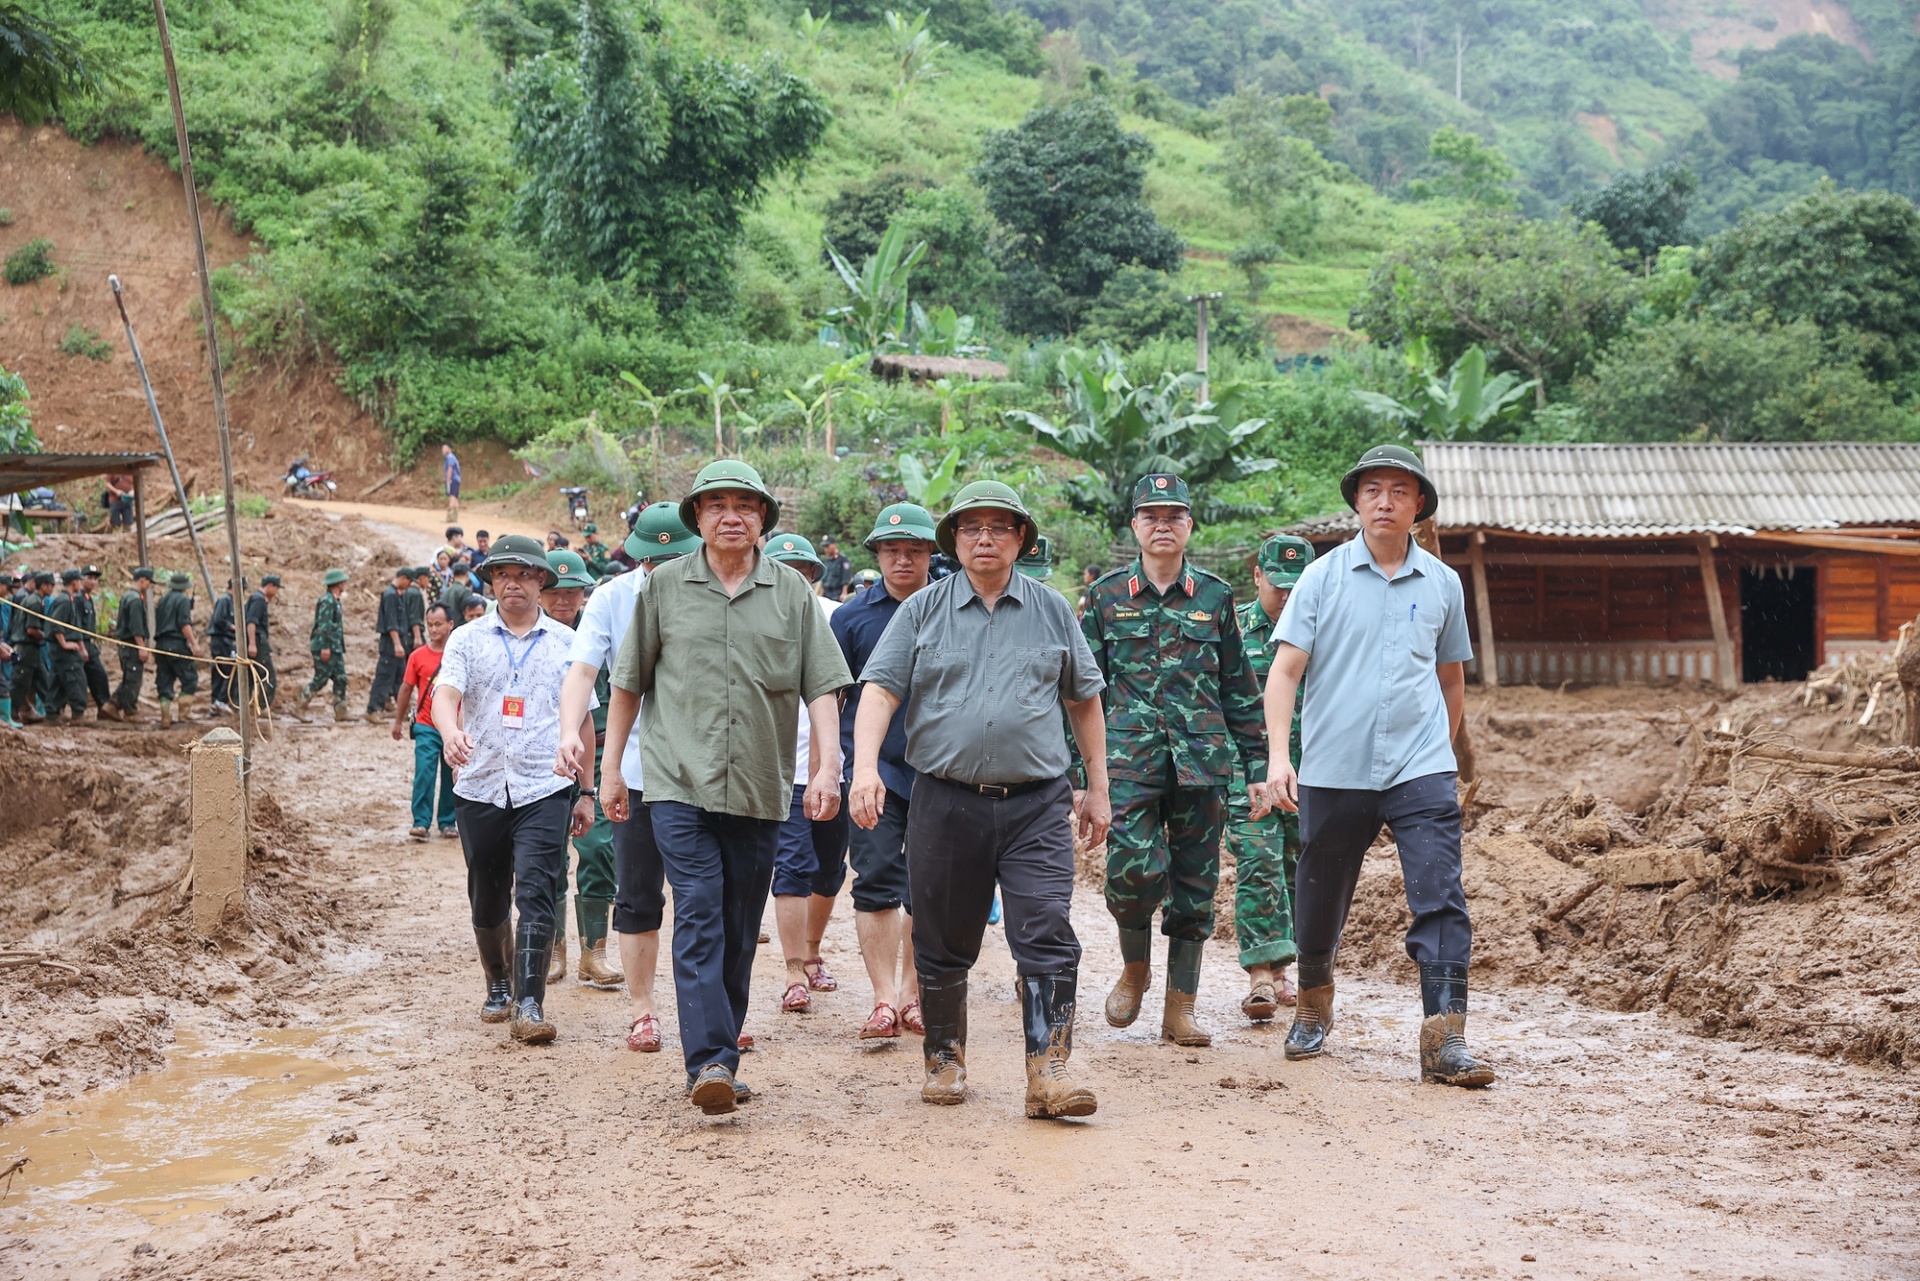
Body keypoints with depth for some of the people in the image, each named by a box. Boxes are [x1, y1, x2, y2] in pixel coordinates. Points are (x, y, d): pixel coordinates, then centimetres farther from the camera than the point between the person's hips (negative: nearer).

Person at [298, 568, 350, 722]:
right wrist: (325, 647, -24)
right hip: (325, 648, -10)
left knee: (341, 679, 5)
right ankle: (301, 703, 11)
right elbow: (324, 626, -20)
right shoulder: (327, 601, -14)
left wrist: (340, 648, 22)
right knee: (321, 679, -3)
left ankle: (340, 715, 5)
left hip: (335, 648, 10)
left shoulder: (334, 600, 16)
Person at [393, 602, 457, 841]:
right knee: (424, 774, -11)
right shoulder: (418, 656, 0)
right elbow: (406, 689, 9)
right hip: (426, 727, -1)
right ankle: (421, 823, -8)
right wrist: (398, 721, 12)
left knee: (451, 777, 8)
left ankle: (447, 822, 21)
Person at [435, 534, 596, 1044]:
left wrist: (587, 791, 11)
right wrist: (450, 732, -30)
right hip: (480, 788, 2)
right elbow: (445, 694, -7)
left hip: (545, 790, -1)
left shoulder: (567, 643, 9)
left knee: (536, 895, -13)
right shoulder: (467, 640, 8)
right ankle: (498, 987, 31)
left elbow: (582, 719, 12)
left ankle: (530, 1003, -13)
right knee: (487, 900, 12)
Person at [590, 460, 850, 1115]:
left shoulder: (792, 593, 7)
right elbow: (629, 684, 12)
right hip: (679, 783, -2)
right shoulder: (664, 587, 6)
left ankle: (720, 1055, 20)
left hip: (760, 789, 2)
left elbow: (822, 686, 4)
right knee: (698, 917, -13)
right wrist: (611, 766, 11)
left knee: (740, 930, 8)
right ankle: (709, 1062, -17)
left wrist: (828, 765, -7)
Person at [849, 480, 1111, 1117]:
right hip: (945, 801, 0)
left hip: (1036, 804, 0)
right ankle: (945, 1059, 25)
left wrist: (1098, 787, 15)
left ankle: (1048, 1070, -7)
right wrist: (865, 767, -18)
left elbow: (1084, 700, 17)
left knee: (1047, 936, -9)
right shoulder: (922, 611, 6)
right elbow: (879, 690, -2)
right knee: (943, 943, 9)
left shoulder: (1052, 610, 11)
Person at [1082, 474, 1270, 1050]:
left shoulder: (1216, 597, 10)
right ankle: (1134, 968, 15)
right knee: (1134, 869, -15)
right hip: (1130, 759, -2)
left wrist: (1258, 767, 9)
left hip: (1204, 762, 2)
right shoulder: (1106, 596, 7)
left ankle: (1179, 1008, 14)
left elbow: (1240, 690, 13)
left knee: (1195, 884, 4)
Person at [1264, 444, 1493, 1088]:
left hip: (1420, 770, 1)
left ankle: (1445, 1039, -10)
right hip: (1334, 770, -1)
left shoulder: (1443, 583, 8)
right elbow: (1285, 670, -4)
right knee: (1321, 901, 11)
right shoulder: (1324, 576, 0)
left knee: (1441, 901, -11)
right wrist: (1278, 754, -15)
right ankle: (1313, 1005, 36)